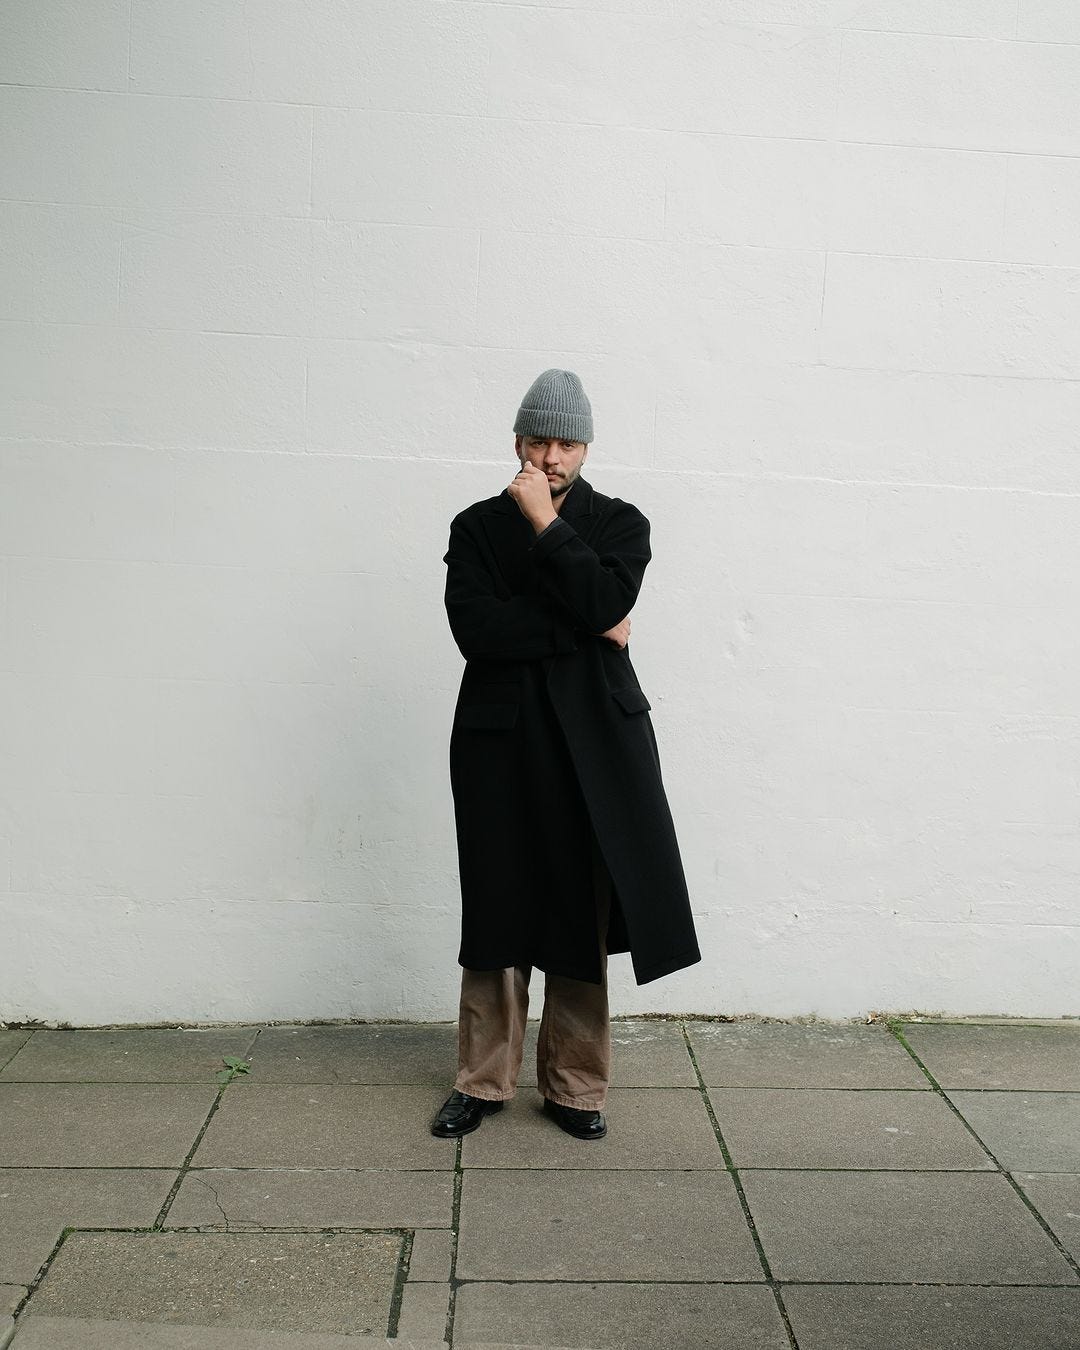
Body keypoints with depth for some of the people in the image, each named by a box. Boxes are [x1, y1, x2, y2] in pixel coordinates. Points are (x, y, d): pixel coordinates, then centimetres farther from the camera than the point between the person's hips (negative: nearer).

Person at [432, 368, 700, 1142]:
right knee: (496, 914, 5)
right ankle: (483, 1081, 19)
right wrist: (585, 632, -10)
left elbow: (606, 603, -13)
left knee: (583, 916, 3)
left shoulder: (620, 524, 7)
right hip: (501, 738, 1)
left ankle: (575, 1086, 17)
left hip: (593, 741, 0)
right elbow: (475, 629, -9)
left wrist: (546, 524, -11)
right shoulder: (477, 526, 7)